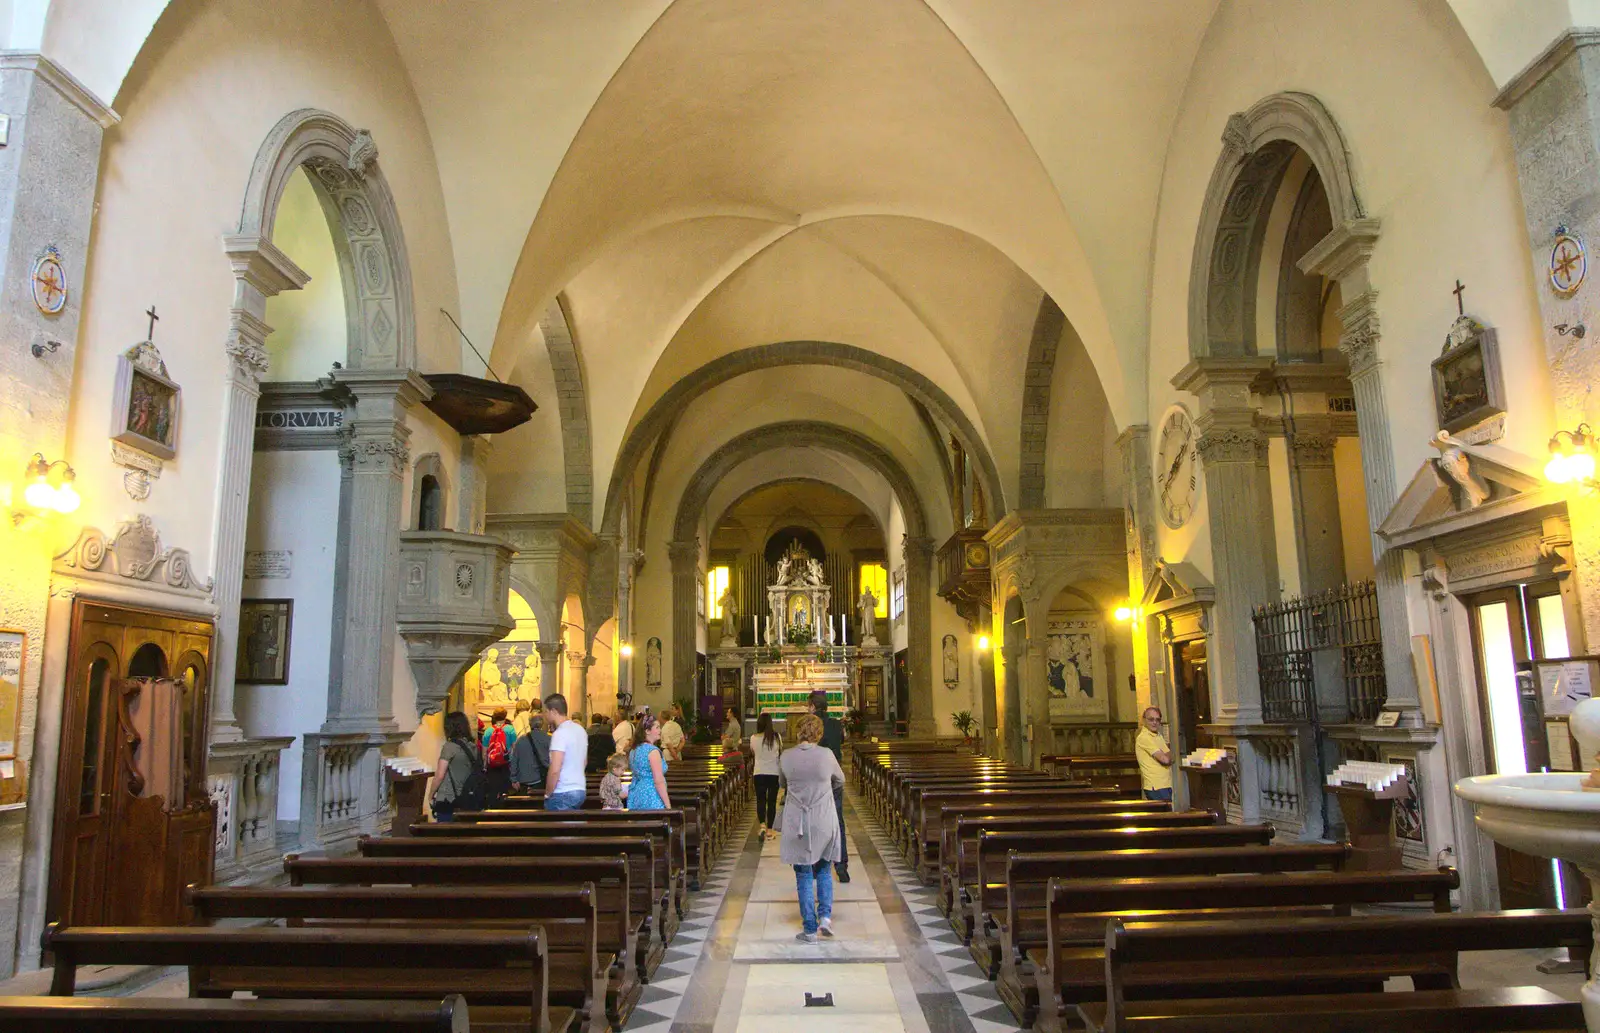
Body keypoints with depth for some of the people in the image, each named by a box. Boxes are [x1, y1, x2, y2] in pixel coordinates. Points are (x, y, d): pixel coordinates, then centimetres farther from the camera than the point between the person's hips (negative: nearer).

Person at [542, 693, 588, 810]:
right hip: (580, 790, 8)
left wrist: (547, 794, -11)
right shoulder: (580, 729, 9)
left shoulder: (560, 733, -17)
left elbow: (554, 770, -22)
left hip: (563, 793, -8)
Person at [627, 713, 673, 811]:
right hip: (651, 801, -9)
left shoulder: (634, 750, 11)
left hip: (635, 799, 9)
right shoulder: (653, 751, -16)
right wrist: (668, 806, -17)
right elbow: (659, 781, -20)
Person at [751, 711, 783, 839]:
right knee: (772, 801, 9)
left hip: (759, 773, -1)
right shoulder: (777, 737, -7)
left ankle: (762, 824, -14)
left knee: (760, 800, 7)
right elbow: (781, 753, 5)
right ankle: (770, 828, 13)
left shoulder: (754, 738, -7)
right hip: (774, 773, 1)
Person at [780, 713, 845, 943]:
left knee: (804, 875, 8)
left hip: (797, 824, 0)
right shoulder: (826, 755, -8)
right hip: (824, 822, 0)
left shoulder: (786, 757, -6)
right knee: (823, 870, 19)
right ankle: (825, 915, 5)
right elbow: (840, 781, 10)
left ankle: (810, 930, 10)